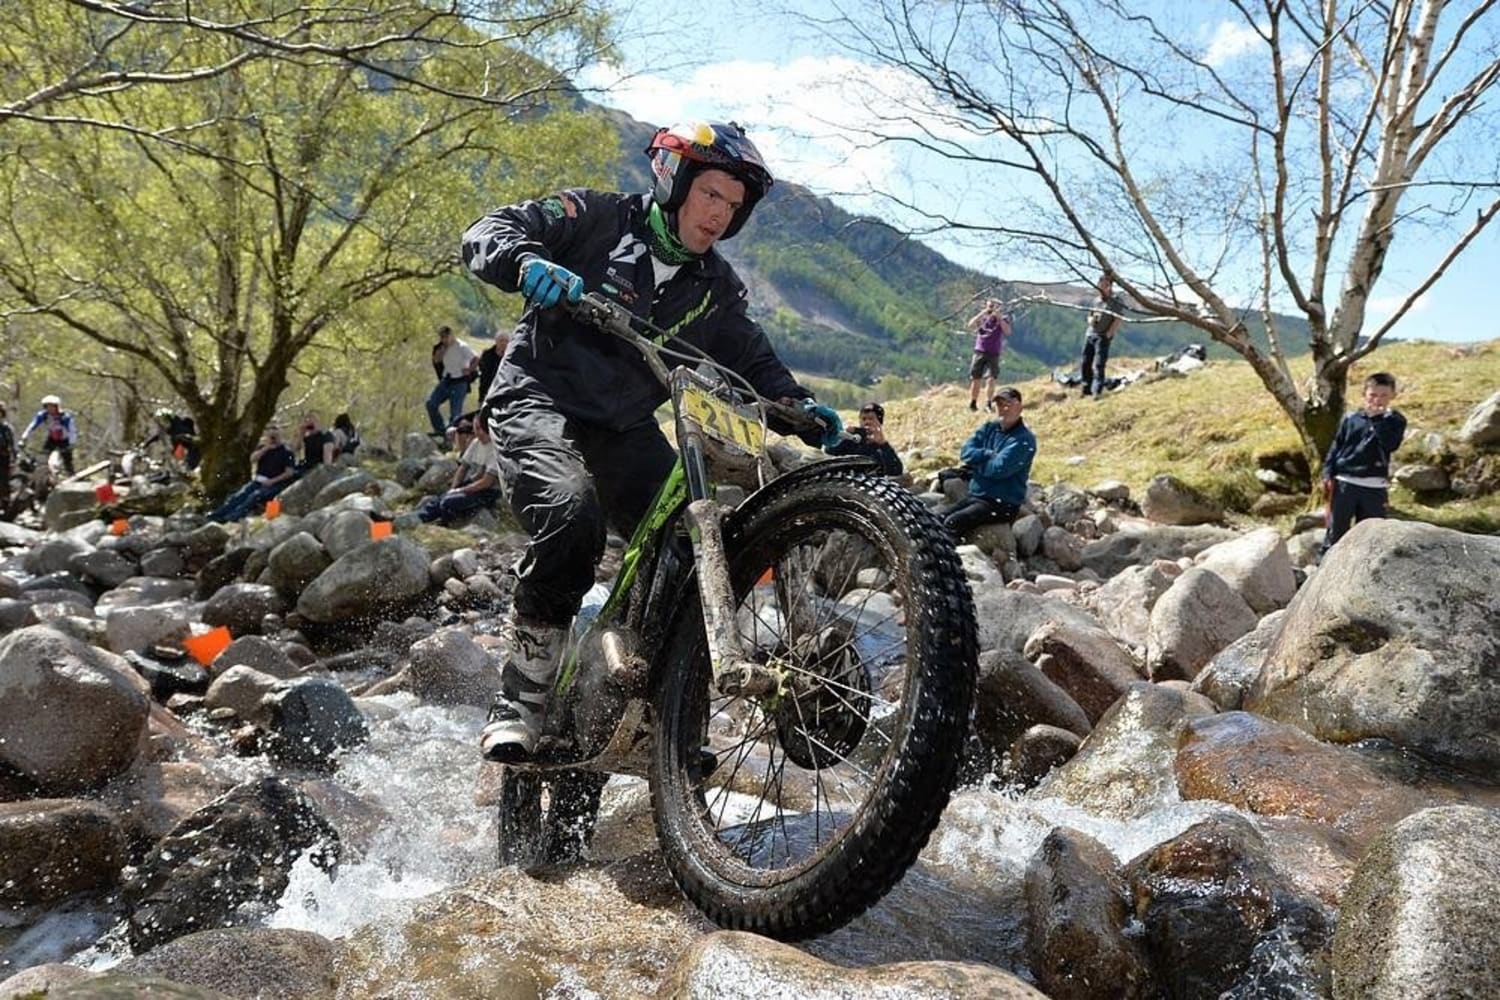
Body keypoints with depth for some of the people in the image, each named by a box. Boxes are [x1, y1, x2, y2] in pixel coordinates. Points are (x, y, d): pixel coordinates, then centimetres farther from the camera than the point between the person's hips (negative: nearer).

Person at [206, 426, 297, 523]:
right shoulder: (263, 447, 13)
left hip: (273, 484, -6)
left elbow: (290, 472, -11)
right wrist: (266, 448, -11)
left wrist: (272, 481, -17)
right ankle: (217, 514, -23)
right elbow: (252, 459, 0)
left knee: (254, 497, -29)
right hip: (258, 480, 6)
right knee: (239, 495, -17)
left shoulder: (286, 451, -5)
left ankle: (232, 518, -41)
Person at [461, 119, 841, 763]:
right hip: (539, 402, -5)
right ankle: (521, 699, -18)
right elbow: (489, 232, -8)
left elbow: (753, 360, 10)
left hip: (626, 429, 5)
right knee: (571, 516, -34)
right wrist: (528, 262, -32)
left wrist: (799, 406, -11)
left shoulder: (715, 288, 12)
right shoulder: (599, 218, -1)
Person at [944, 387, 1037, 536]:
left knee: (952, 523, -25)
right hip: (975, 496, 7)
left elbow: (999, 468, -22)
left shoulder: (1024, 439, -13)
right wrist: (990, 455, -16)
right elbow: (966, 452, -1)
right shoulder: (988, 428, 10)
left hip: (1002, 504, -7)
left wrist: (978, 460, -4)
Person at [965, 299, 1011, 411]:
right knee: (975, 379, 2)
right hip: (979, 353, 2)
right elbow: (970, 325, -9)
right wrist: (982, 313, -15)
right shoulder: (982, 318, 8)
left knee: (991, 379, -13)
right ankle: (973, 403, 12)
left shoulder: (1003, 319, 5)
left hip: (993, 355, -2)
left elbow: (1007, 332, -12)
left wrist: (999, 318, -16)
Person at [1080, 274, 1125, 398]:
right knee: (1086, 363, 8)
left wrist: (1108, 334, -15)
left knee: (1098, 365, -14)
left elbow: (1118, 320, -10)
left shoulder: (1116, 301, -4)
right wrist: (1091, 319, 1)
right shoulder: (1096, 300, 16)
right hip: (1089, 334, 7)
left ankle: (1097, 391, -17)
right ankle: (1087, 389, 19)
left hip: (1103, 337, -7)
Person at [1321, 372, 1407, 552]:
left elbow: (1391, 444, -16)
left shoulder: (1395, 421, 3)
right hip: (1344, 482, 0)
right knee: (1336, 530, 3)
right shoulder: (1351, 418, 5)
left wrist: (1377, 419, -13)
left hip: (1375, 487, 0)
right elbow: (1336, 447, 8)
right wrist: (1328, 475, 0)